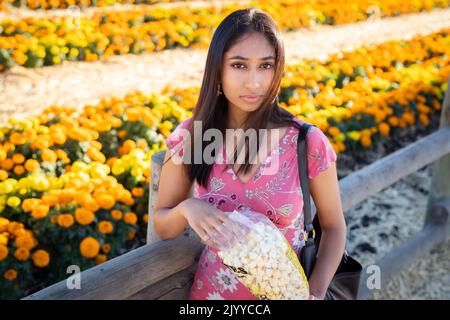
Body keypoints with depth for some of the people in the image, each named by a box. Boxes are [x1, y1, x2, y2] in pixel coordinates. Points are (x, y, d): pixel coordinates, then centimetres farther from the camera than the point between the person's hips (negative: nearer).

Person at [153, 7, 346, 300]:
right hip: (214, 291, 2)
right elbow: (162, 227, -2)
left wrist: (316, 291, -17)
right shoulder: (189, 137, -12)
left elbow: (334, 227, -3)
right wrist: (186, 209, -23)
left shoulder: (308, 142, -17)